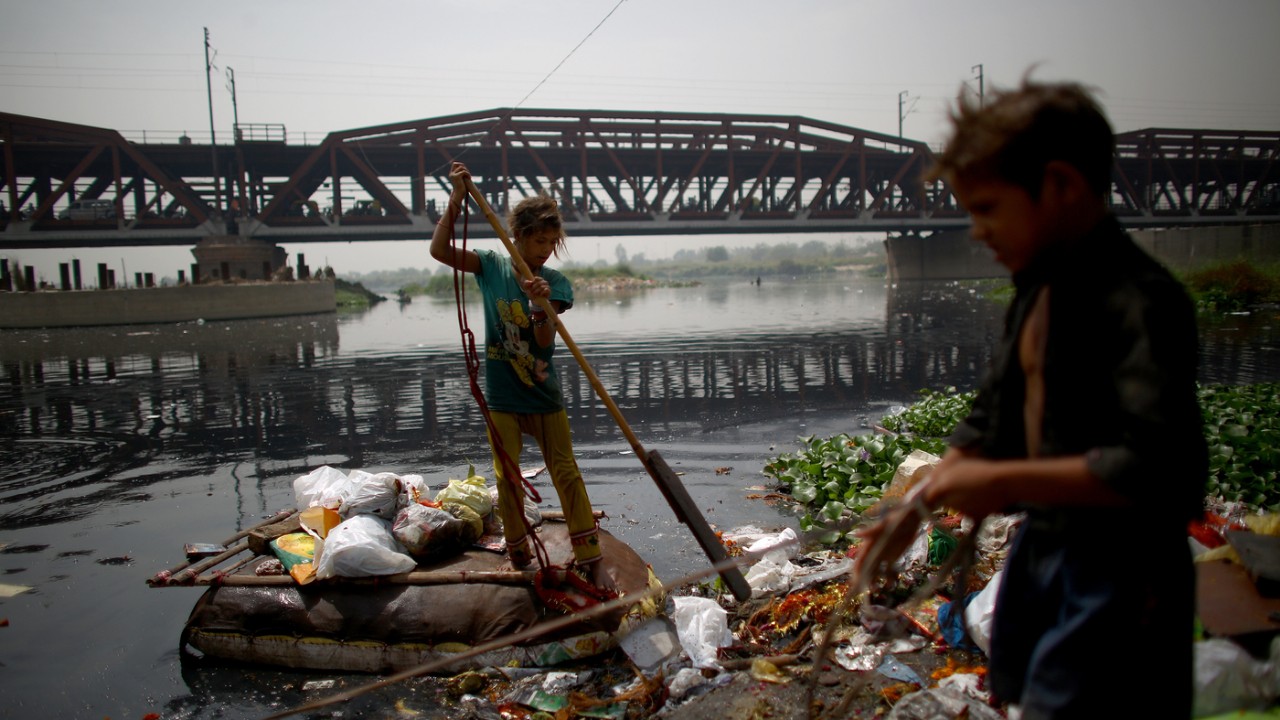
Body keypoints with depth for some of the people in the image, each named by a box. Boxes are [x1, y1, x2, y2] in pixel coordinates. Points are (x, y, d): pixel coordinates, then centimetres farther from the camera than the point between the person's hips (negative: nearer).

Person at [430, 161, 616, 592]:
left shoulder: (555, 283, -5)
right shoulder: (492, 266, -2)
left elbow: (545, 341, -15)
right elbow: (439, 250, -12)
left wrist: (541, 306, -34)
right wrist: (457, 199, -20)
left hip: (544, 395, 0)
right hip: (502, 397, 0)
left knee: (566, 472, 2)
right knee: (507, 478, 6)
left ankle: (590, 558, 10)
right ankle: (519, 556, 22)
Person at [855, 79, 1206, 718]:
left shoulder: (1141, 300, -20)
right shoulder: (1038, 290, 9)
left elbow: (1159, 468, -28)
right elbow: (990, 420, 14)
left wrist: (1003, 481, -23)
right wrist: (914, 509, 5)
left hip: (1118, 577, -9)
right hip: (1043, 552, 9)